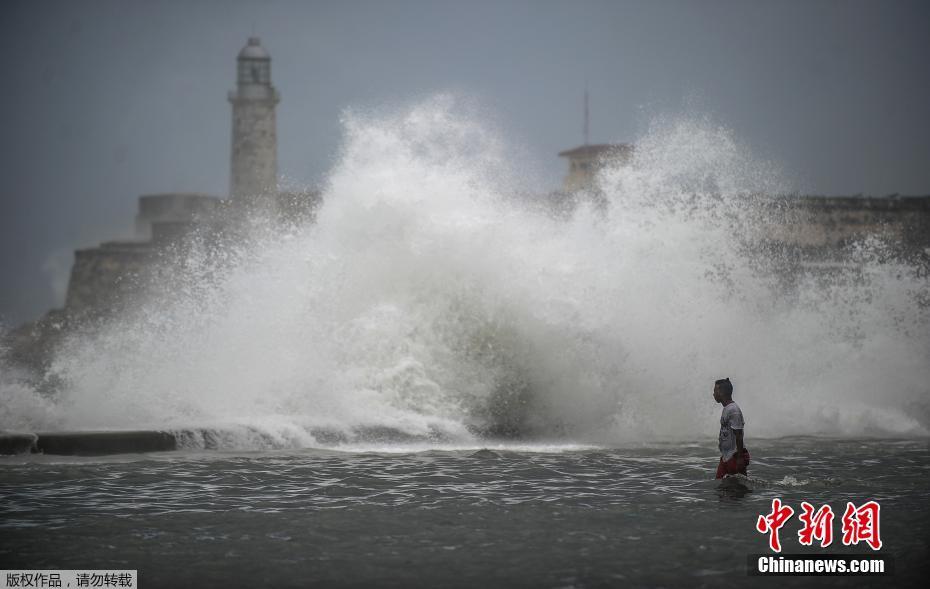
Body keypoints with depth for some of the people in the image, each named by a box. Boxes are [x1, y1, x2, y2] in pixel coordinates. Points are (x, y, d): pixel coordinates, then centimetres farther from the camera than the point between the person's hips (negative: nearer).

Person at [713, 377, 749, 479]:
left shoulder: (733, 410, -18)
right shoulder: (726, 409, 13)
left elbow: (739, 435, -21)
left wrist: (739, 458, -21)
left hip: (735, 457, -10)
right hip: (726, 456, 10)